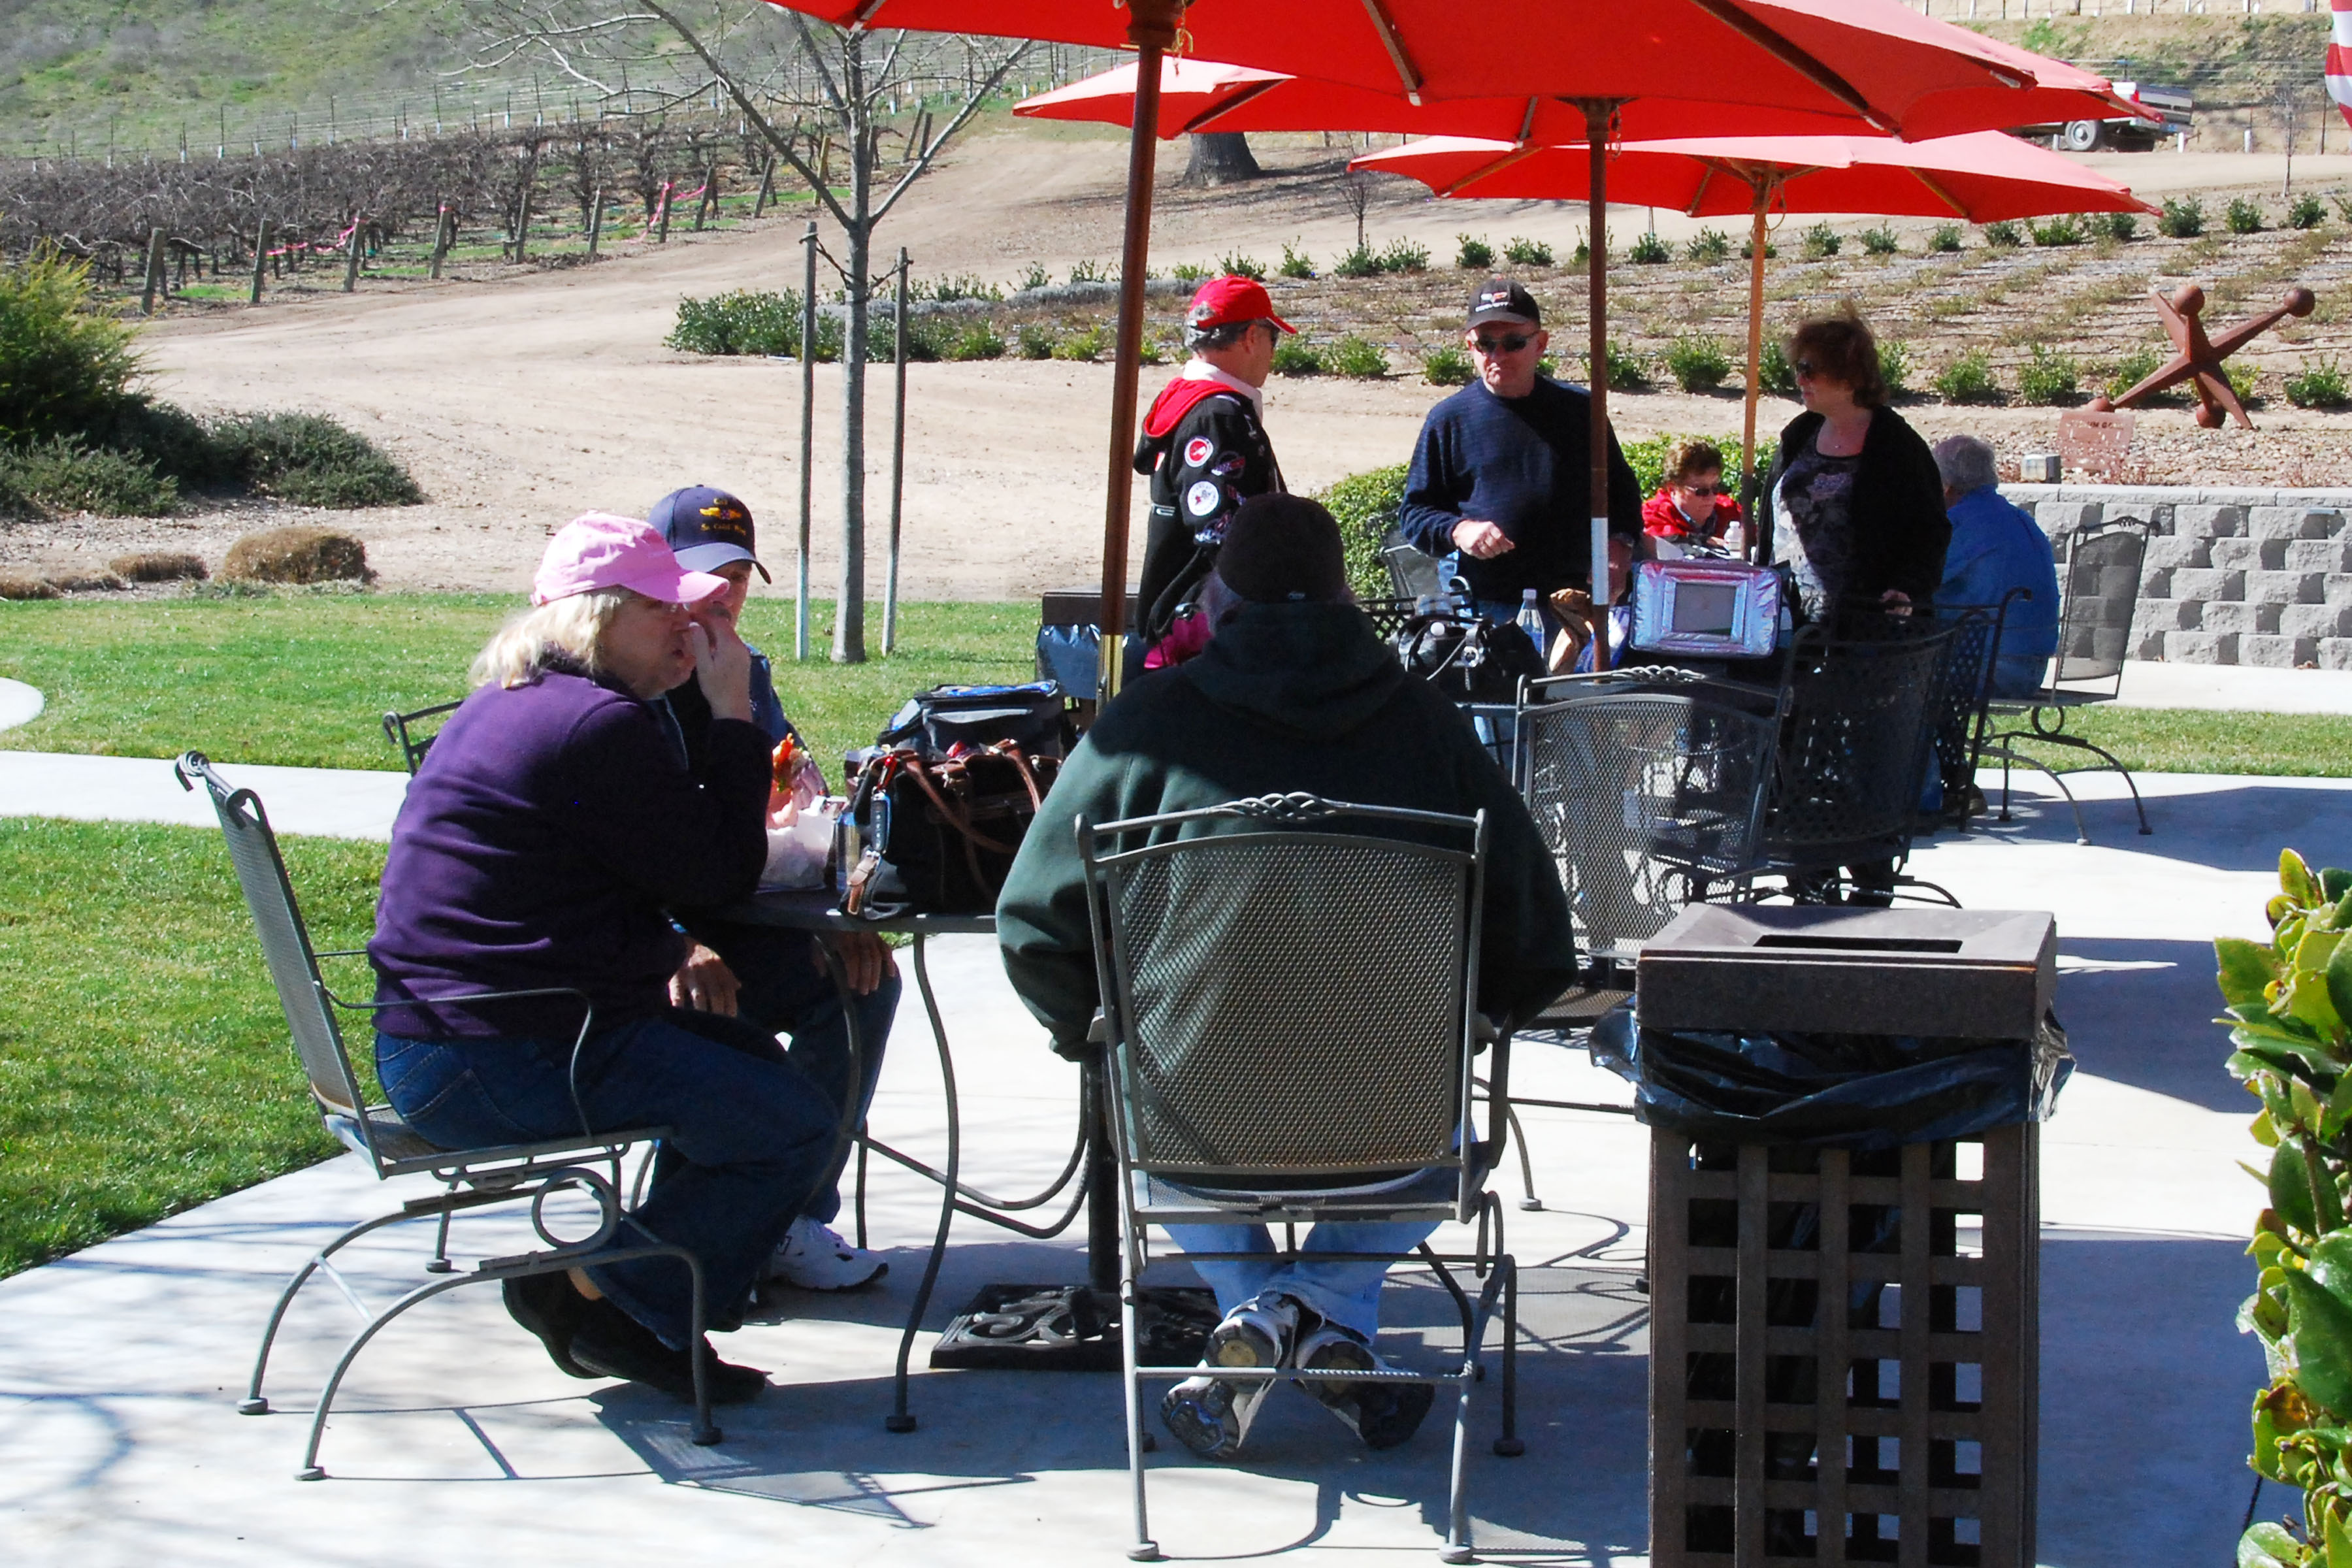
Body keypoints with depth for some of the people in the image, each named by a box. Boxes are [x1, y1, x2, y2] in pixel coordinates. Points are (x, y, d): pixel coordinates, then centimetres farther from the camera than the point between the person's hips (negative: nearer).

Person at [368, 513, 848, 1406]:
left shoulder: (508, 705, 18)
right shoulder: (597, 724, -17)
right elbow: (722, 874, -13)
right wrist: (732, 715, -6)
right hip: (499, 1063, -11)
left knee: (752, 1062, 25)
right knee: (798, 1127, -11)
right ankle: (608, 1301, 0)